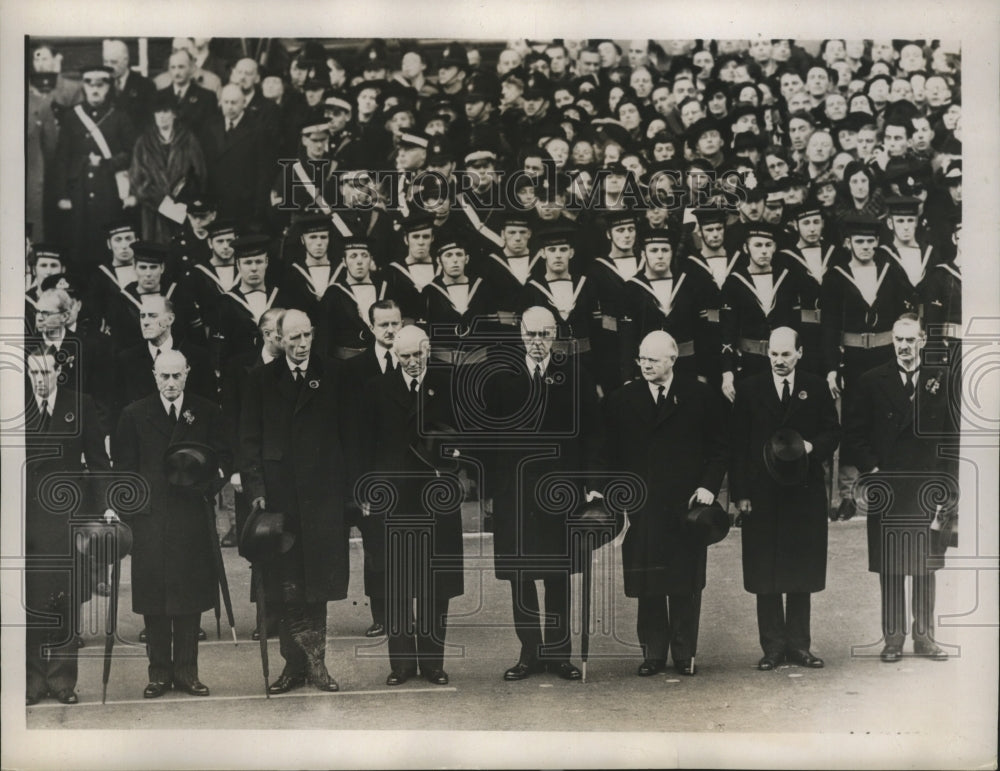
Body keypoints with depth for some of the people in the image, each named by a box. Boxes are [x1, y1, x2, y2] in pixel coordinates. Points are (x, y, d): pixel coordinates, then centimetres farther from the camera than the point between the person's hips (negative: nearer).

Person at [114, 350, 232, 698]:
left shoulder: (207, 412, 8)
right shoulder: (134, 415, 7)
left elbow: (224, 458, 9)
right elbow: (124, 469, 7)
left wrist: (211, 476, -11)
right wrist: (129, 507, -3)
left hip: (194, 516, 1)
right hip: (149, 517, 0)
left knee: (190, 597, 3)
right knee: (153, 599, 1)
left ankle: (186, 672, 12)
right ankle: (159, 673, 10)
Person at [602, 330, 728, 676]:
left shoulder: (701, 397, 3)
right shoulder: (622, 400, 7)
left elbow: (719, 447, 6)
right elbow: (611, 453, 8)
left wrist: (709, 485, -4)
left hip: (686, 504, -1)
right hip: (641, 507, 1)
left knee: (686, 583, 4)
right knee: (647, 585, 3)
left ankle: (685, 653, 14)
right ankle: (652, 653, 13)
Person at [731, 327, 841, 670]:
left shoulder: (816, 388, 6)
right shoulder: (749, 389, 4)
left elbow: (833, 432, 11)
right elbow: (738, 444, 3)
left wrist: (812, 446, -12)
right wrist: (740, 493, -4)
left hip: (805, 492, 1)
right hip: (762, 494, 0)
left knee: (801, 574, 7)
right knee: (765, 575, 2)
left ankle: (798, 645, 16)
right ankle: (773, 646, 11)